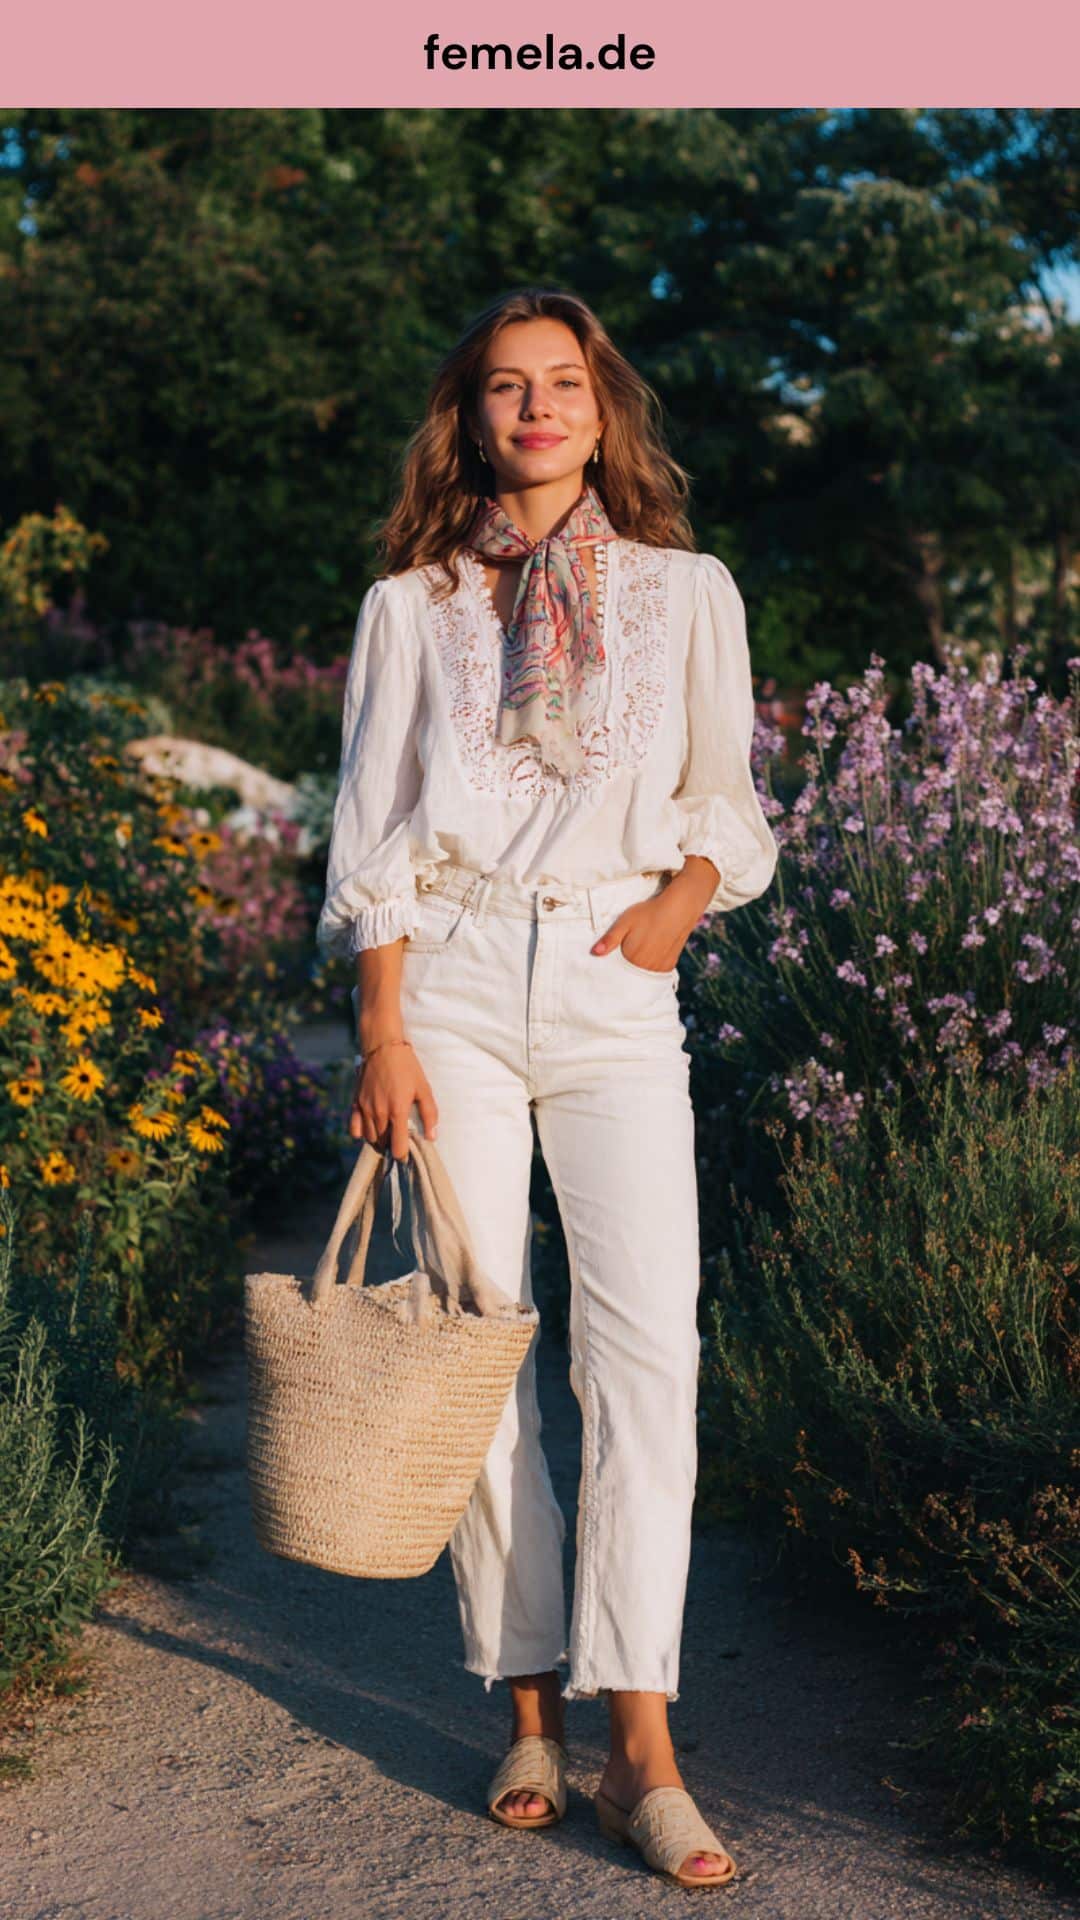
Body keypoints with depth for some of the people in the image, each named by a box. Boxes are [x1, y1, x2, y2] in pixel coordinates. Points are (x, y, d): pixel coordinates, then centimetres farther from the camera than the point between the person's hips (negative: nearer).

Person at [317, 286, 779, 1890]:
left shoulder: (689, 593, 12)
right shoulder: (411, 604, 9)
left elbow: (726, 797, 18)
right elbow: (371, 834, 6)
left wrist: (682, 899, -3)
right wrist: (383, 1030, -4)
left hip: (616, 990, 0)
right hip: (453, 983, 0)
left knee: (647, 1344, -11)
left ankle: (642, 1748, -8)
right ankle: (531, 1715, 11)